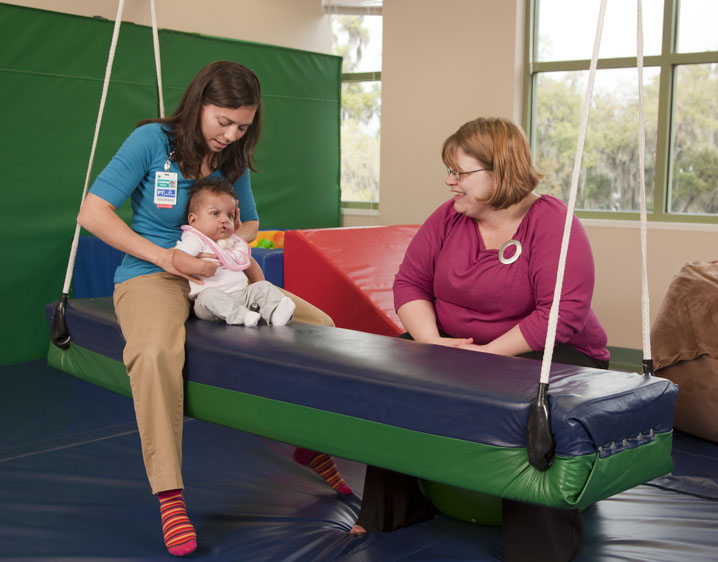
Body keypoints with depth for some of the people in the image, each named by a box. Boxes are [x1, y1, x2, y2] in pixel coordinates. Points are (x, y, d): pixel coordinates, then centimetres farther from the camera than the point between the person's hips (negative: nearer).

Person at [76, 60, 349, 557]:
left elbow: (249, 224, 20)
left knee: (318, 325, -7)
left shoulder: (233, 158, 7)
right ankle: (170, 498, -29)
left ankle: (314, 446, 10)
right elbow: (93, 213, -11)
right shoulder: (152, 140, -8)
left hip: (219, 277, 6)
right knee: (156, 352, -40)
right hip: (151, 274, -5)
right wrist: (165, 256, -18)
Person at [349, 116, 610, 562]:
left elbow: (563, 312, -25)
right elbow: (410, 282, 2)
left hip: (546, 354, -5)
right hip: (453, 348, 6)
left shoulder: (553, 222, -15)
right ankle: (391, 511, 3)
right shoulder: (448, 217, 3)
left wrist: (488, 354, -28)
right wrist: (431, 341, -17)